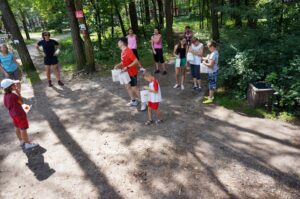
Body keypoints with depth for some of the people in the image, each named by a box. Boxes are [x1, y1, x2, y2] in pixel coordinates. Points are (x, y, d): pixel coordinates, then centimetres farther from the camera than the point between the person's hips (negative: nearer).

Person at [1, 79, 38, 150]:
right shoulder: (13, 95, -29)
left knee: (17, 128, 23)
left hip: (13, 114, 9)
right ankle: (28, 144, 16)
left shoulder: (6, 95, -3)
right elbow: (21, 102, -15)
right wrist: (18, 92, -14)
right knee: (23, 129, 4)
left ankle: (21, 141, 40)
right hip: (20, 114, -9)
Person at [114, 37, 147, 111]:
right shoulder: (123, 51, 6)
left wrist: (127, 67, -31)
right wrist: (118, 65, 2)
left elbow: (136, 61, -27)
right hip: (127, 73, 10)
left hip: (132, 73, -10)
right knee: (127, 86, 16)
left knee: (134, 88, -4)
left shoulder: (128, 51, -22)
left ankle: (143, 103, 8)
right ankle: (134, 101, 30)